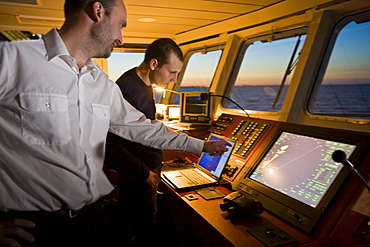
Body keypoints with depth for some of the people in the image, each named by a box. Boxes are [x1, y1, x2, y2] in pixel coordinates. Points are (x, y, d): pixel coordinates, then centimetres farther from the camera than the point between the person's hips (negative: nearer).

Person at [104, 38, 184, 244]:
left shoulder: (146, 86, 7)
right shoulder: (126, 89, -25)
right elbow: (110, 146, -27)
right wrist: (145, 174, -18)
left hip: (150, 170, 9)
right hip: (137, 180, -9)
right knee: (144, 233, 7)